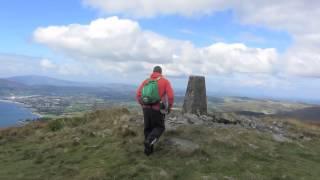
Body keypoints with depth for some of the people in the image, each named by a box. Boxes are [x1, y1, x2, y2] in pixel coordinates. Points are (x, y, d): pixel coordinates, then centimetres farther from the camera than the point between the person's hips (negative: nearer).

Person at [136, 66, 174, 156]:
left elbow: (138, 95, 2)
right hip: (158, 109, -3)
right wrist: (169, 107, 5)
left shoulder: (146, 81, 9)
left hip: (146, 108, 4)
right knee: (159, 127, 14)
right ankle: (149, 141, -12)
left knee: (148, 128, 18)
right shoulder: (165, 81, 0)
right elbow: (170, 96, -10)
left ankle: (148, 149, 20)